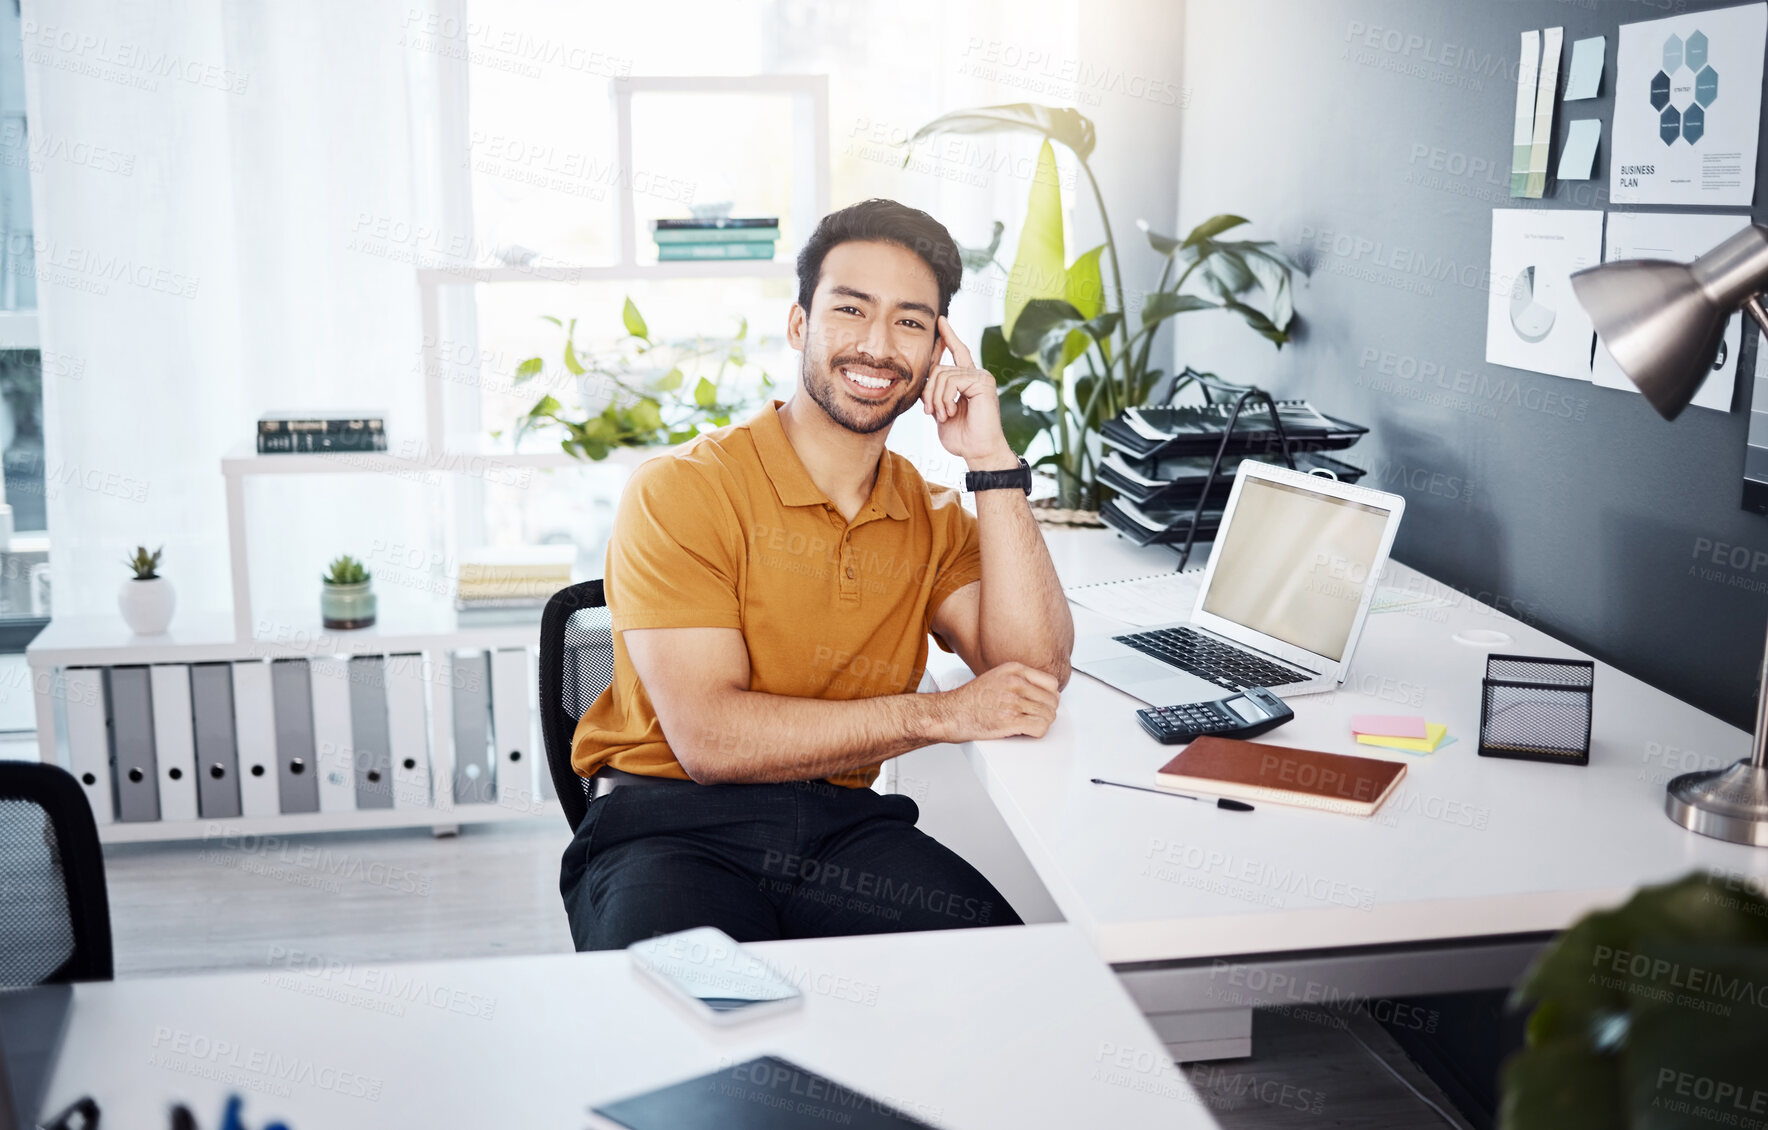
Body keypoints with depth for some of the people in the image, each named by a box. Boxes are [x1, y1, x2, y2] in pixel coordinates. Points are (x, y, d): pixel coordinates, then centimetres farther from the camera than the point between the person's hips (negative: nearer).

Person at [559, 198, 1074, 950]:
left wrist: (991, 462, -5)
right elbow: (708, 738, -15)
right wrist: (937, 714, -14)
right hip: (672, 825, -4)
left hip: (845, 827, 5)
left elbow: (1037, 676, -3)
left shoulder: (934, 519, 12)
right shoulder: (682, 490, -6)